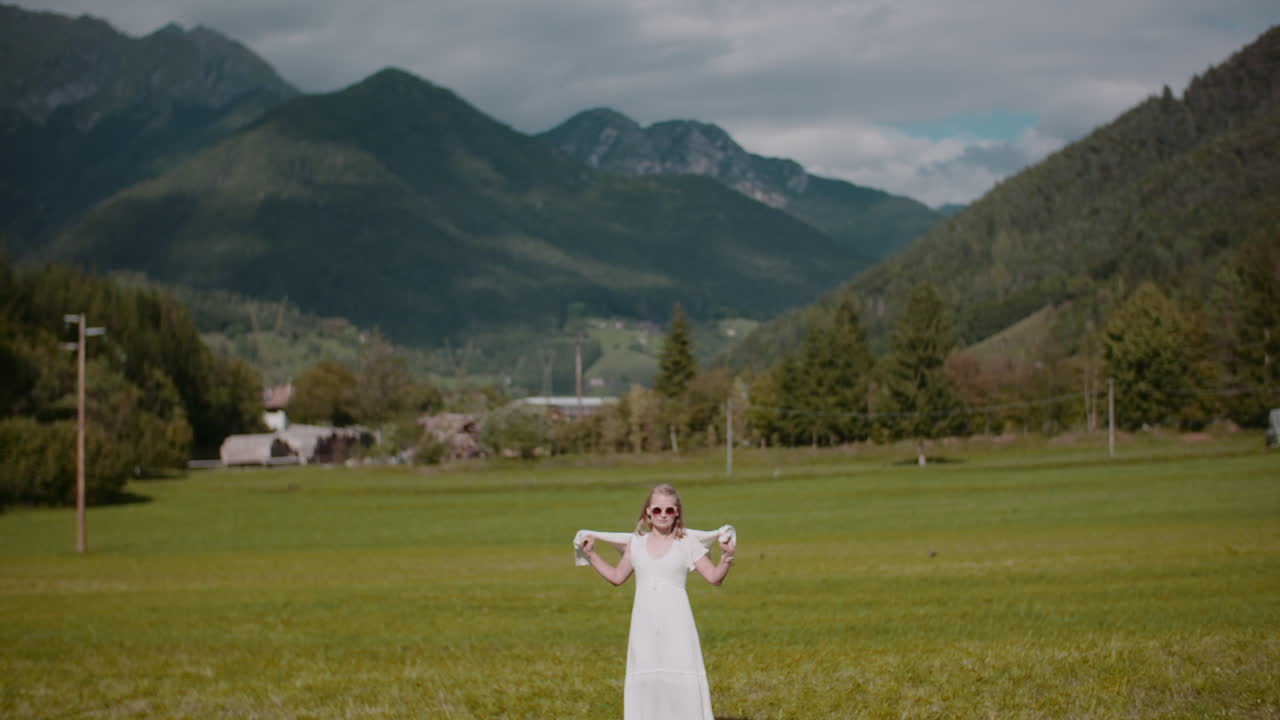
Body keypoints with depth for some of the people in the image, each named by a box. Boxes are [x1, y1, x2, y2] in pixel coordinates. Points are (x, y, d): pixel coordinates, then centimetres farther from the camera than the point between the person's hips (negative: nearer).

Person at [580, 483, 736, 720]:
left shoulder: (688, 545, 0)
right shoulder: (635, 544, 9)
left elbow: (714, 577, 0)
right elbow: (617, 576, 21)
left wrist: (727, 556, -16)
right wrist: (591, 554, 17)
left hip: (676, 623, -3)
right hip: (645, 624, 3)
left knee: (681, 680, -5)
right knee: (644, 680, 4)